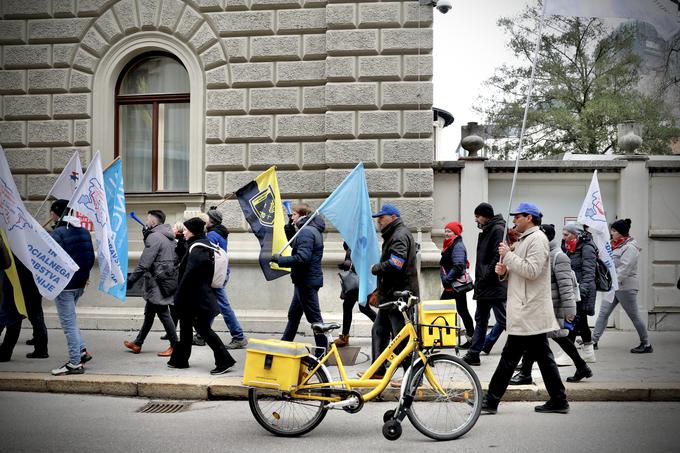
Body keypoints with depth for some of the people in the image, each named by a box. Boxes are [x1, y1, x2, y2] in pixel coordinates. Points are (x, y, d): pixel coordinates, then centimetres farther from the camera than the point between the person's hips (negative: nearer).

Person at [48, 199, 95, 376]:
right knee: (70, 319, 23)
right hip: (80, 283, 8)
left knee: (69, 322, -1)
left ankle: (75, 363, 4)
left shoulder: (56, 234, -16)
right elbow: (91, 257, 12)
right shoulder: (84, 231, 8)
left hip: (64, 285, -8)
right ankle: (82, 351, 19)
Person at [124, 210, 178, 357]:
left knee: (163, 313, -3)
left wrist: (131, 280, -13)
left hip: (157, 283, -10)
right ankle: (138, 343, 28)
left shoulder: (154, 237, -16)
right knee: (149, 313, 17)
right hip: (168, 279, 10)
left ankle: (175, 346, 2)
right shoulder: (169, 237, 13)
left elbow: (144, 263, -19)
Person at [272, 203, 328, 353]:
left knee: (314, 317, -5)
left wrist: (279, 259, -20)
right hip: (305, 280, 11)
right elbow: (295, 245, 26)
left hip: (306, 281, -11)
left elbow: (302, 258, -29)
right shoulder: (313, 230, 14)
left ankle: (322, 351, 0)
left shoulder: (306, 231, -19)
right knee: (293, 314, 21)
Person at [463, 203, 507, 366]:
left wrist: (487, 276, -18)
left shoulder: (498, 230, -12)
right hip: (484, 286, 10)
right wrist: (479, 279, 15)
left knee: (503, 321, -8)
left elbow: (499, 256, -22)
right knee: (480, 320, 14)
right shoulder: (485, 231, 18)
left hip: (495, 285, -10)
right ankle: (473, 354, 21)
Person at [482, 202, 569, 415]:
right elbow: (518, 273, 26)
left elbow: (532, 270, -22)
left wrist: (509, 255, -15)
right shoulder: (523, 240, 22)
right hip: (527, 311, 10)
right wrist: (504, 271, 6)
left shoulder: (537, 239, -10)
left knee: (510, 355, -7)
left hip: (528, 312, -10)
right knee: (542, 356, 10)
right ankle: (558, 400, 14)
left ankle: (491, 401, -3)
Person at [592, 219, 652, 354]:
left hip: (626, 286, -9)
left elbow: (624, 269, -21)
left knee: (634, 316, 2)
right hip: (614, 286, 9)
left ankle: (646, 345, 14)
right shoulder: (617, 245, 14)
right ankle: (594, 341, 8)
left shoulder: (630, 247, -15)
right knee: (603, 313, 5)